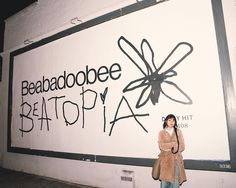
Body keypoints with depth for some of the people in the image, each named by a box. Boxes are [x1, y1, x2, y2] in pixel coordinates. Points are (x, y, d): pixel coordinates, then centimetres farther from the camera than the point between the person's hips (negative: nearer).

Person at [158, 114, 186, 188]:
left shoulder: (178, 132, 7)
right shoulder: (161, 132, 4)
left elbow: (182, 146, 2)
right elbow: (161, 146, -5)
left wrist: (169, 148, -4)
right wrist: (173, 144, -7)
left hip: (176, 159, 1)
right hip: (165, 159, -1)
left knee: (175, 181, 0)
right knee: (165, 181, -2)